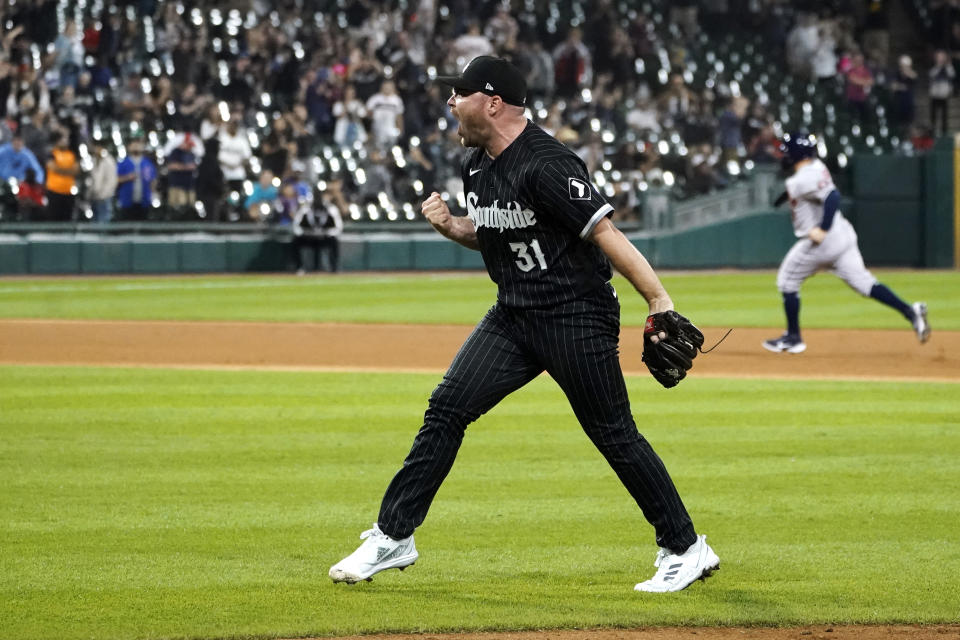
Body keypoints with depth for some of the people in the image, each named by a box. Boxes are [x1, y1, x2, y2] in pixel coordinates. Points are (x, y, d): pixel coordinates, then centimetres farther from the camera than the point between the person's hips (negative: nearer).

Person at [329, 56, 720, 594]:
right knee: (447, 408, 0)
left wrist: (659, 299, -31)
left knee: (615, 435, -3)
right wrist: (450, 225, 1)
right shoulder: (477, 165, 7)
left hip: (577, 317, -8)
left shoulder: (546, 165, -21)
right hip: (514, 316, 8)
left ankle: (686, 549, 10)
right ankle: (393, 538, 4)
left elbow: (605, 232, -25)